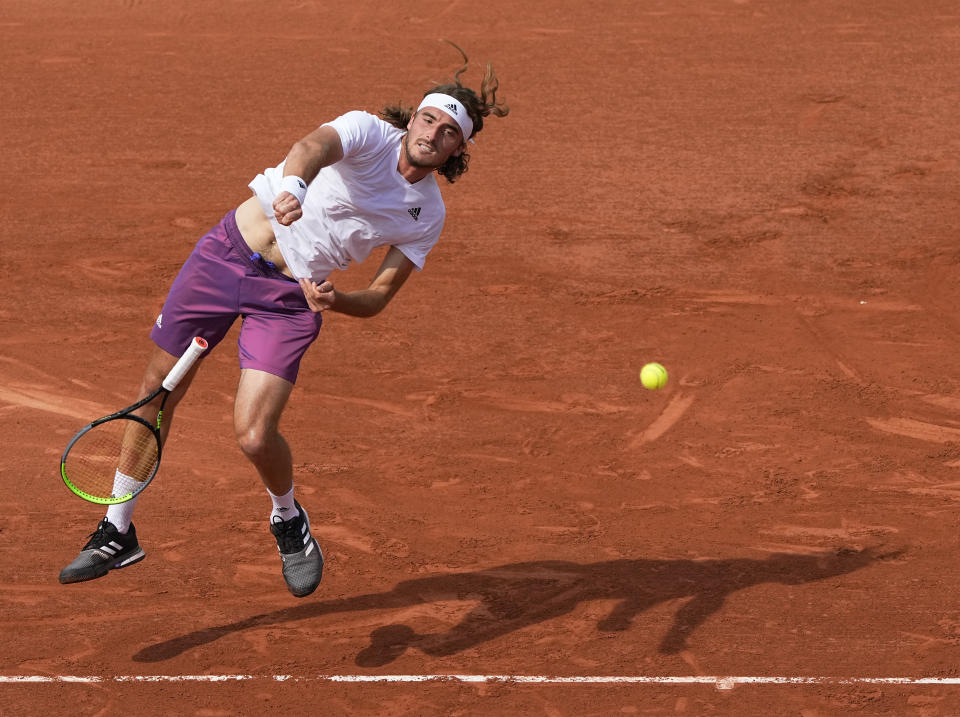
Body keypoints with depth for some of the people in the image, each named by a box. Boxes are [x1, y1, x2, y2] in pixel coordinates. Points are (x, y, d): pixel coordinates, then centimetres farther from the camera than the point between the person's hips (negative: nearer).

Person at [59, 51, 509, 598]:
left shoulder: (429, 214, -2)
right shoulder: (369, 132, -13)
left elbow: (380, 296, 0)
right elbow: (315, 145, -36)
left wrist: (334, 300, -23)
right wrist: (294, 184, -59)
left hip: (291, 298, 1)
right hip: (229, 251, 0)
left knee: (255, 436, -16)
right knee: (158, 391, 7)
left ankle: (288, 519, 19)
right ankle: (117, 534, 26)